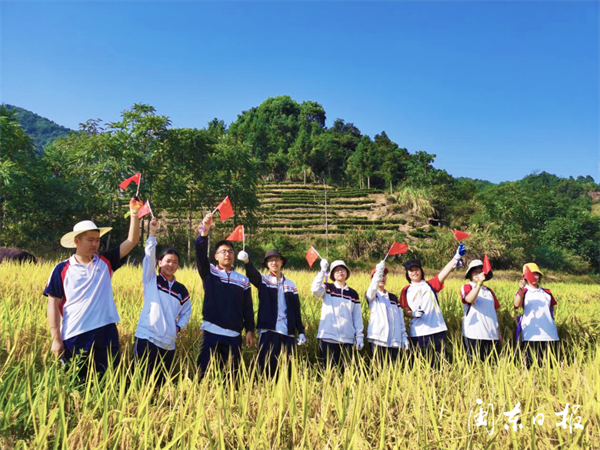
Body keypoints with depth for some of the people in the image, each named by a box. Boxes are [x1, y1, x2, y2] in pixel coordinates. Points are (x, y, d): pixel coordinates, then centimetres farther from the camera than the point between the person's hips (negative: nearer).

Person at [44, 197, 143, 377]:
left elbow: (132, 241, 1)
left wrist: (134, 215, -10)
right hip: (74, 336, -2)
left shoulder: (105, 261, 5)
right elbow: (53, 304, -1)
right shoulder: (62, 269, -1)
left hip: (106, 333, 2)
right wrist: (56, 338, -6)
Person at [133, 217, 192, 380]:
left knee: (162, 380, 10)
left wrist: (179, 327, 5)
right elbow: (149, 257, -11)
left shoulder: (181, 290, 10)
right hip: (146, 337, -3)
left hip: (168, 343, 3)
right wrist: (152, 234, -21)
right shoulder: (151, 280, 2)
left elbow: (187, 310, 21)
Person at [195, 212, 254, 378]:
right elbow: (200, 252, -13)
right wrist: (205, 231, -28)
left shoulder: (243, 280, 9)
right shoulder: (208, 273, 4)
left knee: (233, 374, 9)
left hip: (234, 335, 2)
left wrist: (250, 330, 4)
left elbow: (248, 308, 10)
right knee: (206, 373, -3)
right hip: (212, 332, -2)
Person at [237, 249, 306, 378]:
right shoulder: (263, 280, 5)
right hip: (268, 331, -2)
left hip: (287, 332, 2)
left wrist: (301, 331, 7)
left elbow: (296, 309, 12)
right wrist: (246, 261, -40)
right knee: (267, 367, -1)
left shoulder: (291, 284, 13)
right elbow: (252, 274, -18)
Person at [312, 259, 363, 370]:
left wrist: (359, 336, 9)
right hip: (328, 337, -3)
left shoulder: (353, 294, 13)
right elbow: (315, 290, -18)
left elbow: (357, 317, 14)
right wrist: (323, 270, -19)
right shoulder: (327, 288, 5)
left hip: (347, 339, 3)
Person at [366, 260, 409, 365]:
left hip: (394, 340, 4)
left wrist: (404, 337, 13)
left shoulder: (393, 297, 20)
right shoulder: (371, 296, 6)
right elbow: (373, 288, -19)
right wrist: (377, 275, -37)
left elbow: (400, 319, 19)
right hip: (379, 339, -4)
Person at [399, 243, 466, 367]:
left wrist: (456, 257, -23)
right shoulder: (406, 291, 10)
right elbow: (405, 311, 7)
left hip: (437, 330, -1)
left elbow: (445, 272, -8)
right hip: (417, 333, 1)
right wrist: (413, 314, -16)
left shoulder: (431, 285, 7)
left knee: (439, 362, 2)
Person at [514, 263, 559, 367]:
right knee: (531, 365, -4)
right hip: (531, 335, -4)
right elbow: (517, 305, -20)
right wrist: (521, 289, -34)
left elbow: (552, 310, 24)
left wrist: (554, 326, 17)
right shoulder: (523, 292, 1)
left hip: (549, 334, 5)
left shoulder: (547, 292, 16)